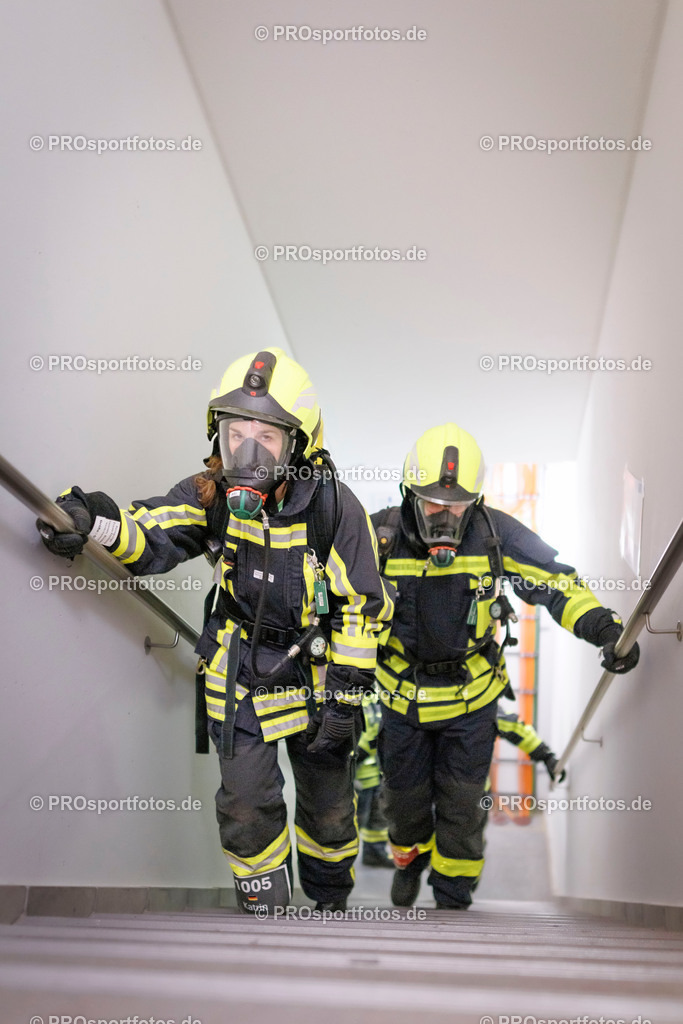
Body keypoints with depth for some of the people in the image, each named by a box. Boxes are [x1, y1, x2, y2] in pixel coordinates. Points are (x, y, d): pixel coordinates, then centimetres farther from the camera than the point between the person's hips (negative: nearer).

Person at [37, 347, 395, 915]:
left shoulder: (334, 508, -21)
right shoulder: (213, 494, -14)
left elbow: (362, 609, -15)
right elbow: (151, 536, -25)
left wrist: (345, 699, -15)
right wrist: (99, 523, -48)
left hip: (316, 675, -1)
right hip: (240, 677, 1)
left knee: (329, 801, 16)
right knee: (246, 804, 1)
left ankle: (330, 895, 44)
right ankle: (264, 904, 27)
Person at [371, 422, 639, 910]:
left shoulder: (496, 534, -18)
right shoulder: (382, 536, -18)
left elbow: (557, 582, -12)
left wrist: (605, 627, -25)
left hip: (472, 696, -1)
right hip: (403, 695, 1)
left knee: (461, 805, 6)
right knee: (405, 796, 17)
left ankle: (453, 896, 31)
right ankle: (410, 858, 51)